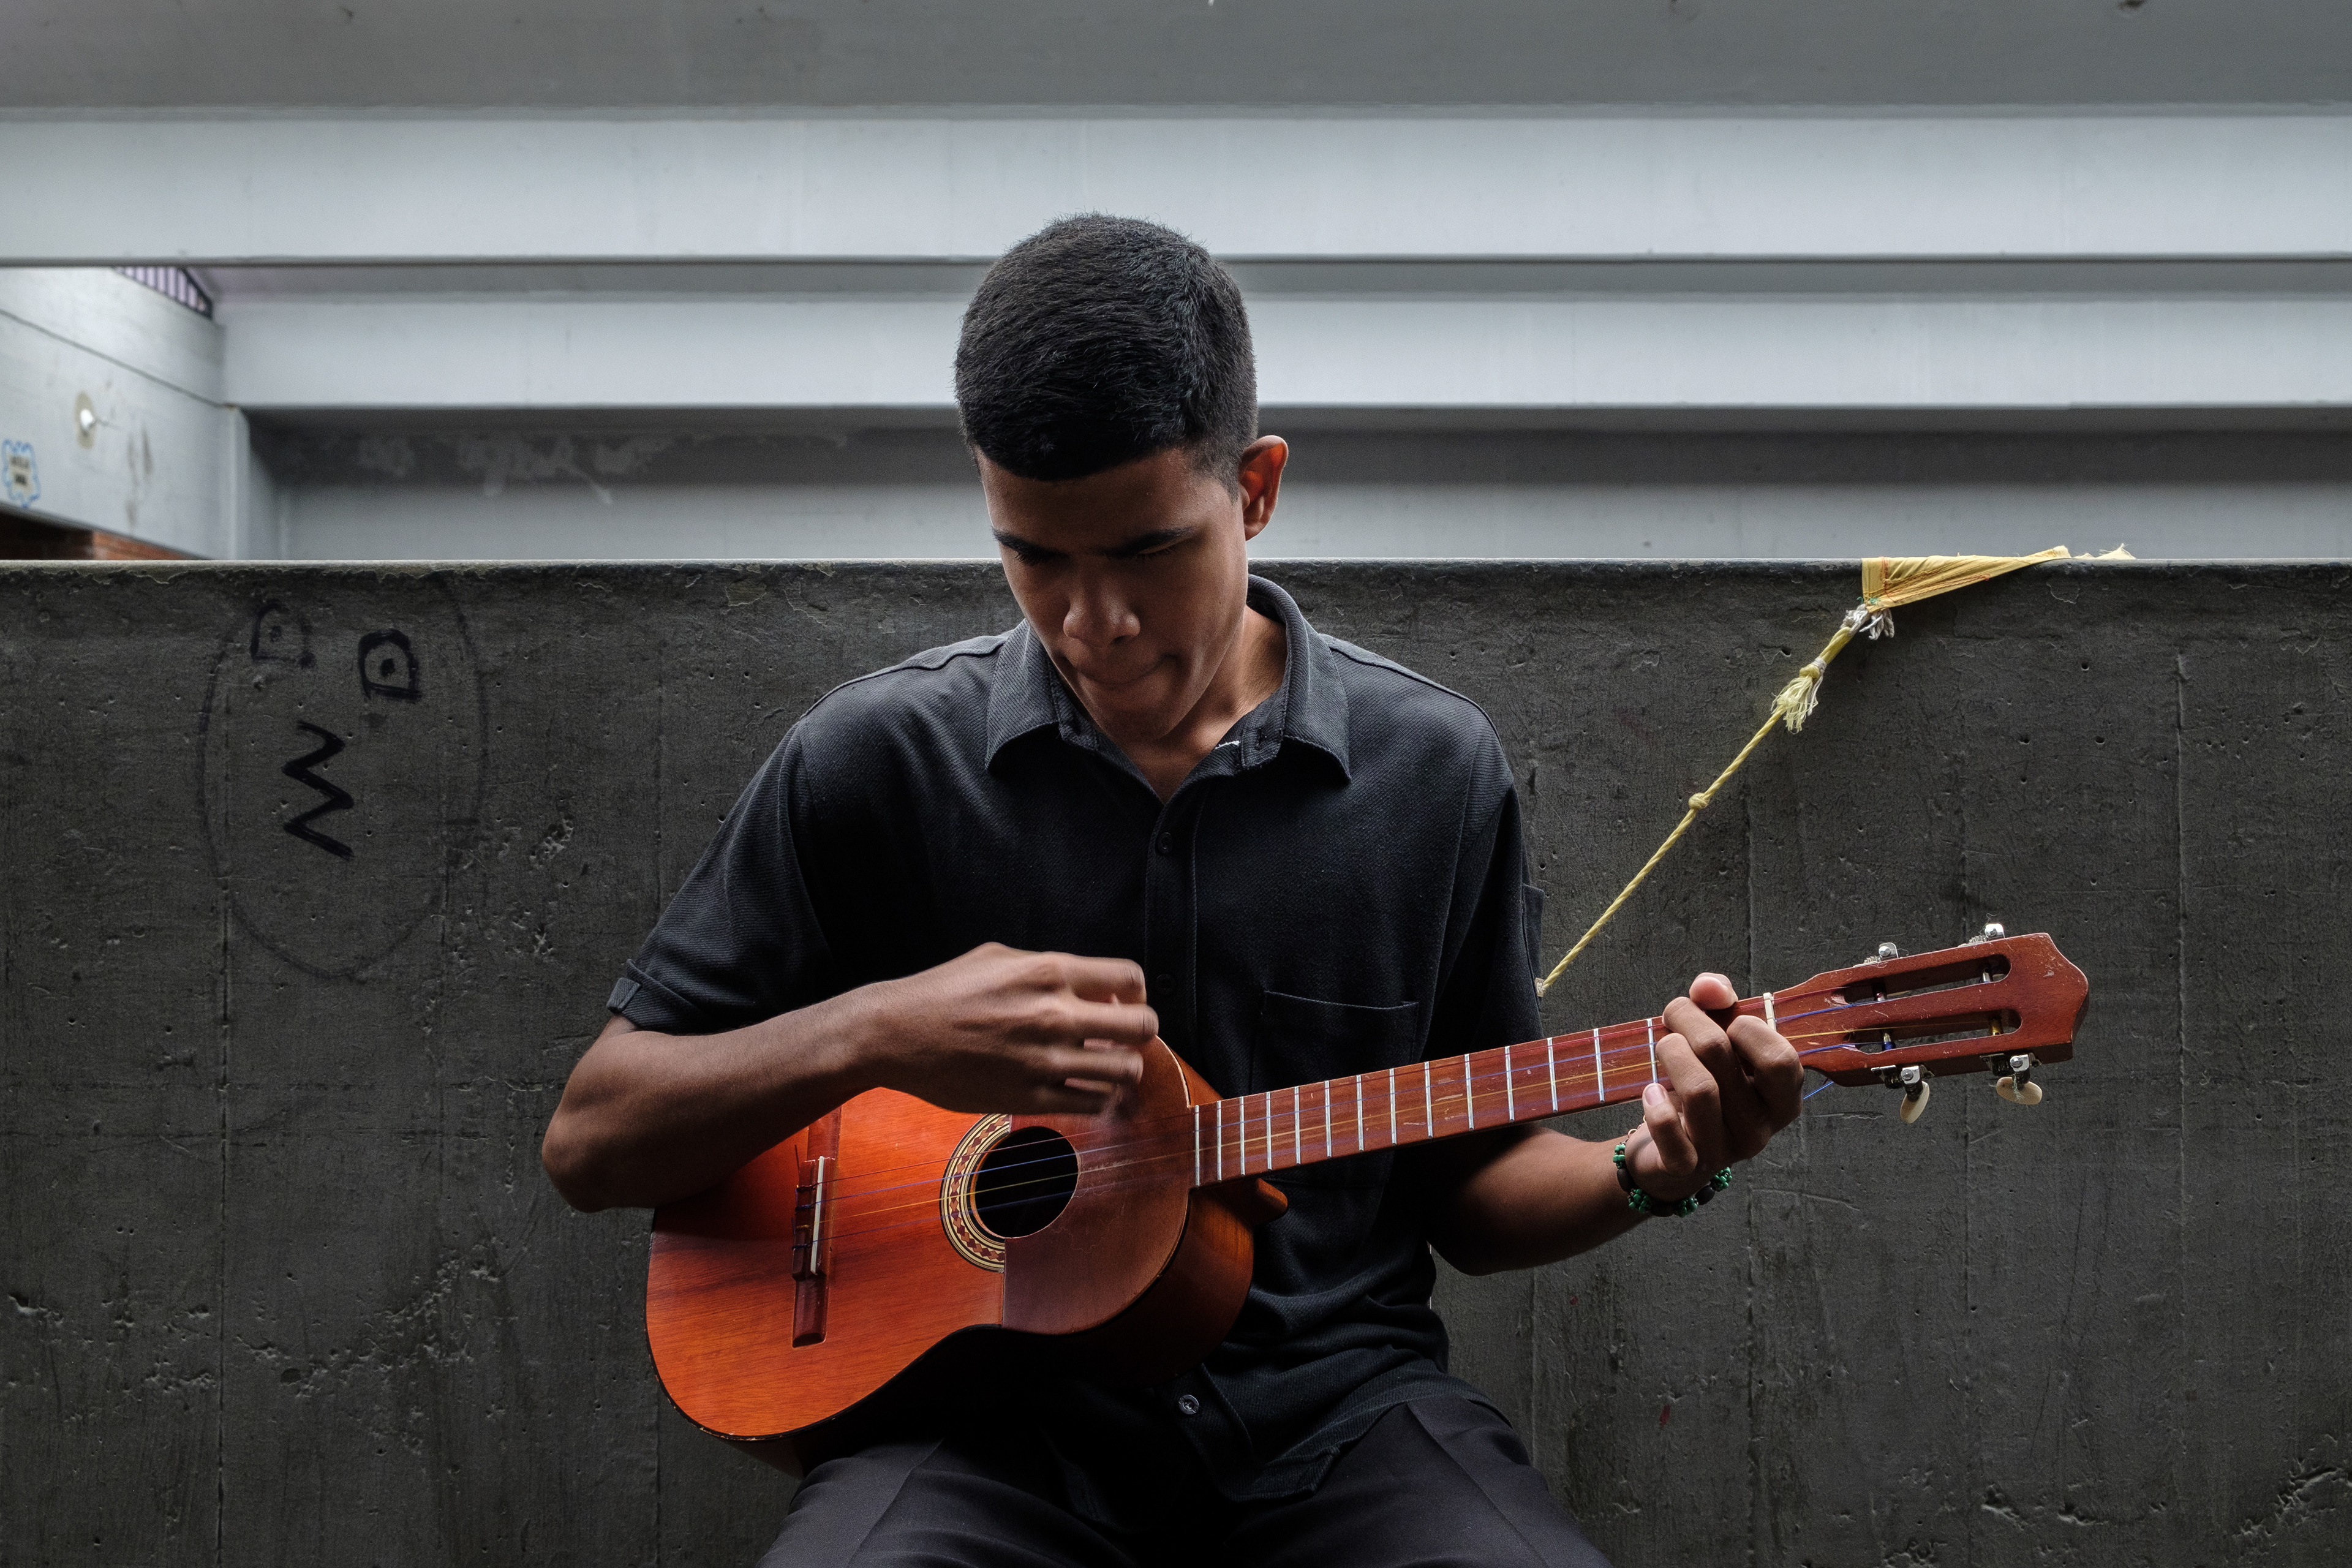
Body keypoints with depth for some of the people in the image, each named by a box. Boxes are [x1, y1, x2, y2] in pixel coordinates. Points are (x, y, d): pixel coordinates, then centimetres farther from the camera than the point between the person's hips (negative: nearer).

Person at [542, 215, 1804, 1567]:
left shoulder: (1434, 770, 1)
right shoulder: (880, 758, -4)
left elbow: (1467, 1180, 10)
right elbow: (593, 1143, -1)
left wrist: (1650, 1169, -11)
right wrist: (872, 1035, -18)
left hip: (1335, 1402, 2)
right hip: (992, 1415, -1)